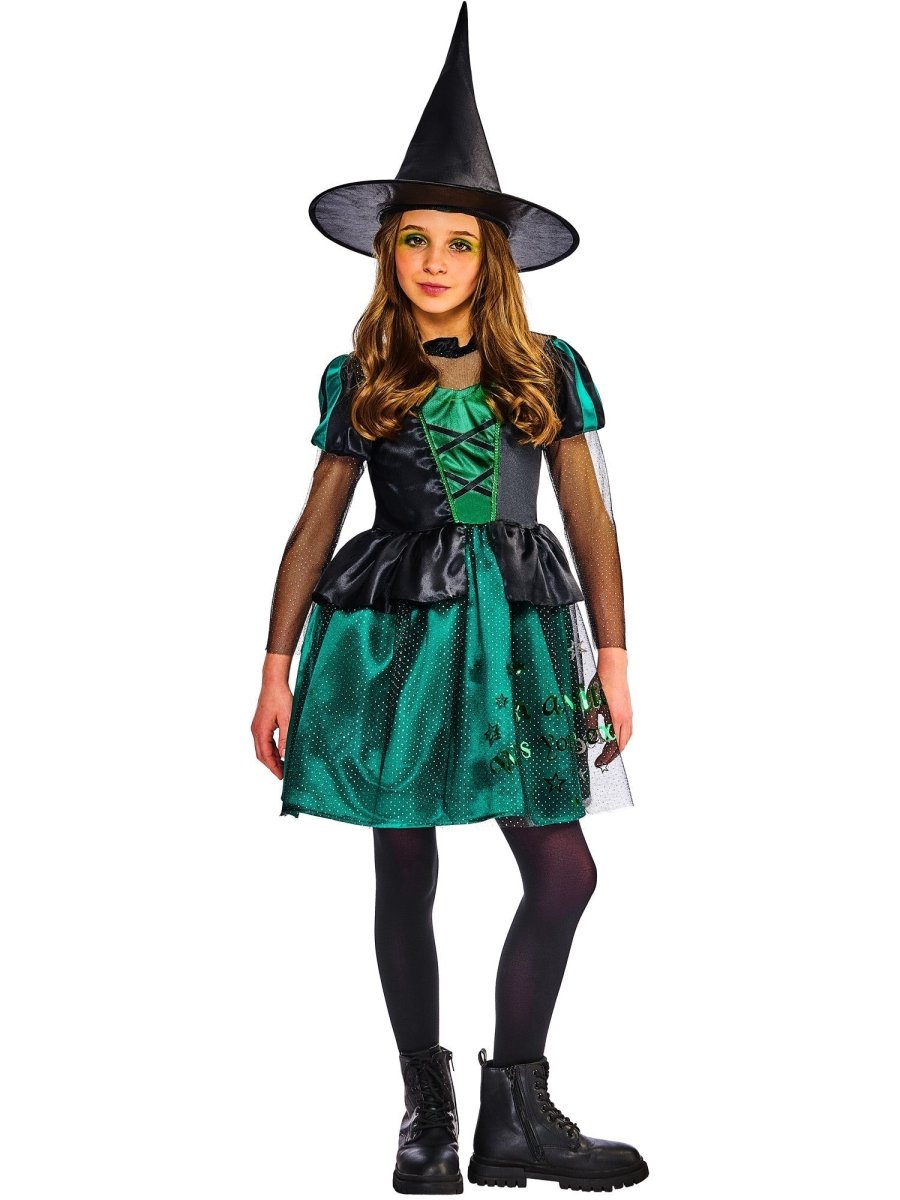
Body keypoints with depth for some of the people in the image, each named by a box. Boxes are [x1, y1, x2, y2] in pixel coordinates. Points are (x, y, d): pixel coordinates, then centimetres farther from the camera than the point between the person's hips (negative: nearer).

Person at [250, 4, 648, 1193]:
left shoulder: (548, 368, 4)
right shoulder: (357, 379, 3)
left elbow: (590, 518, 5)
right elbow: (316, 528, 6)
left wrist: (612, 657, 0)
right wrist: (277, 668, 3)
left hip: (515, 634, 1)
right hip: (390, 631, -1)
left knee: (563, 875, -5)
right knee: (406, 879, 6)